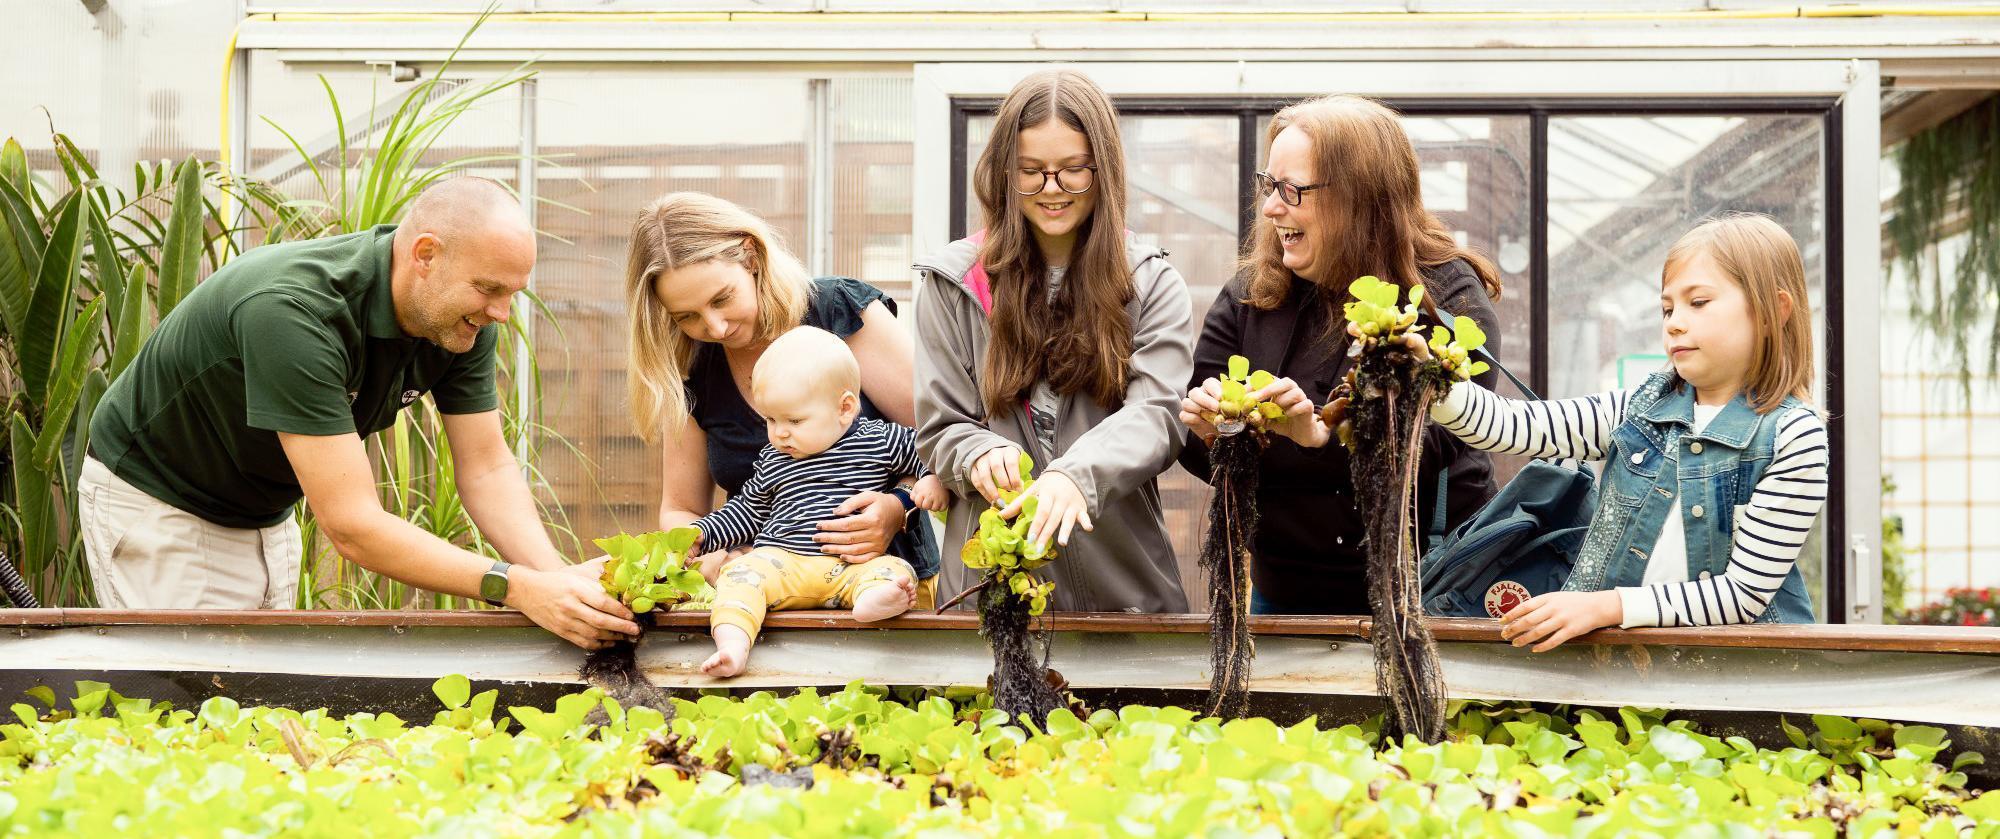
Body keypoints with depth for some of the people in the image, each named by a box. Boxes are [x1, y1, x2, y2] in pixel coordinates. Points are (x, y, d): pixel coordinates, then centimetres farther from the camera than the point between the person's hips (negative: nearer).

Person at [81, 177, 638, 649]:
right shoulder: (292, 312, -39)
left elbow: (486, 468, -9)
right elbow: (350, 525, -40)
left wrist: (557, 577, -27)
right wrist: (518, 587, -44)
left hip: (266, 515, 7)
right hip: (152, 502, -7)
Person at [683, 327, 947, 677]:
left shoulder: (881, 441, 4)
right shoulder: (772, 461, 17)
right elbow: (747, 512, 28)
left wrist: (935, 480, -9)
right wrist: (700, 533, 19)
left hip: (854, 567, -2)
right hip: (782, 560, 2)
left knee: (896, 570, -29)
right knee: (740, 574, -26)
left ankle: (872, 598, -61)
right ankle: (732, 645, -46)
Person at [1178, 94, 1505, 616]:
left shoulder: (1449, 295, -10)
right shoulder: (1248, 298, 1)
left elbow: (1435, 448, -22)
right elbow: (1206, 459, 1)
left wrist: (1321, 434, -36)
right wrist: (1211, 431, -22)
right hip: (1283, 594, 4)